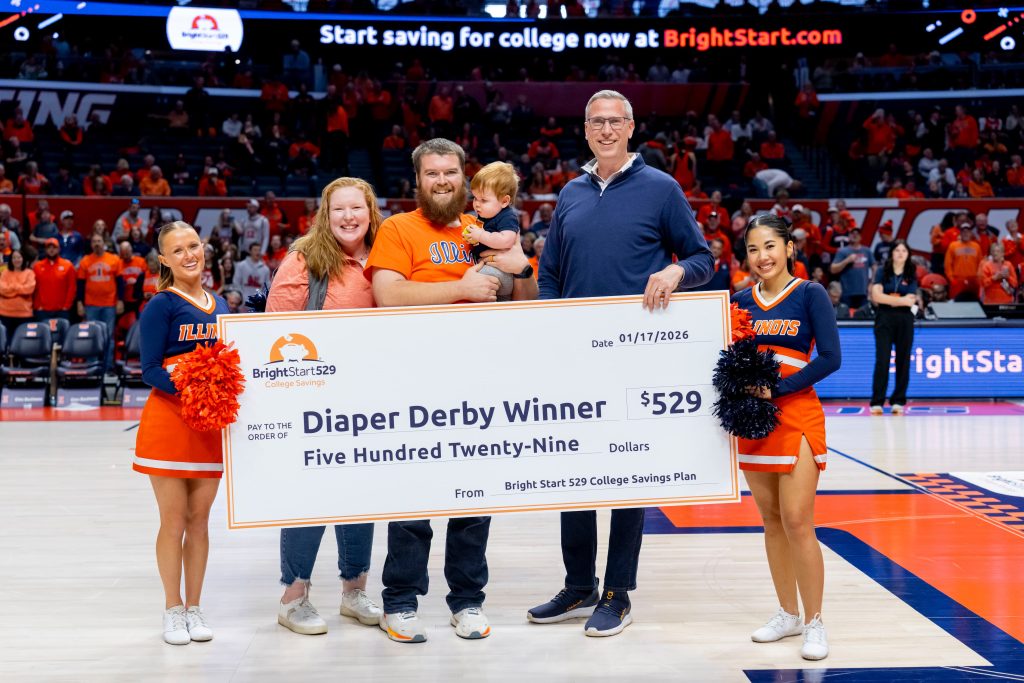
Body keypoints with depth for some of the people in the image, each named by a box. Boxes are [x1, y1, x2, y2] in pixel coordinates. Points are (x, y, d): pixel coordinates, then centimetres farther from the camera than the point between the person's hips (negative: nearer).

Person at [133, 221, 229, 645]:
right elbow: (150, 370, -9)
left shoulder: (219, 305, 12)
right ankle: (173, 610, 12)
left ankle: (194, 608, 18)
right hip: (168, 421, -4)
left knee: (199, 519, 9)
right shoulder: (162, 305, -4)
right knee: (173, 521, 0)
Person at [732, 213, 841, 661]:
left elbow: (829, 358, -11)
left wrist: (776, 389, -17)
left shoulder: (809, 295, -4)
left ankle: (814, 623, 3)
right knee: (771, 520, 10)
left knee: (797, 522, -8)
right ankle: (788, 615, 22)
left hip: (796, 415, -5)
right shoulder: (742, 301, 8)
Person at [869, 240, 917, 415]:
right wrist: (902, 300, -9)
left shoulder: (911, 275, 6)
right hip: (884, 320, -2)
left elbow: (911, 300, -5)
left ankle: (898, 401, 10)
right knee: (882, 360, -8)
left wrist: (886, 299, -10)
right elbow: (876, 296, -8)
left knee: (903, 361, 3)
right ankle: (877, 402, -7)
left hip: (904, 320, 2)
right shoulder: (882, 272, 4)